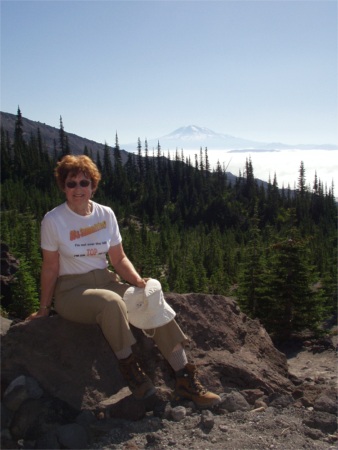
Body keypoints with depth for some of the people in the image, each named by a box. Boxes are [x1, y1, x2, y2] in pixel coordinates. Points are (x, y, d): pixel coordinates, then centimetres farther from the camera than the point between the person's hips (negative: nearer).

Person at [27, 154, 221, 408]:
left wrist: (139, 281, -11)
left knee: (154, 302, -20)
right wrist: (44, 308, -1)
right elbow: (51, 267, -3)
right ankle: (128, 365, -13)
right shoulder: (53, 220, -9)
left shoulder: (106, 214, 2)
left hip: (105, 281, 4)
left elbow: (119, 258, 5)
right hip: (70, 289, -4)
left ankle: (185, 380, -16)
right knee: (112, 302, -37)